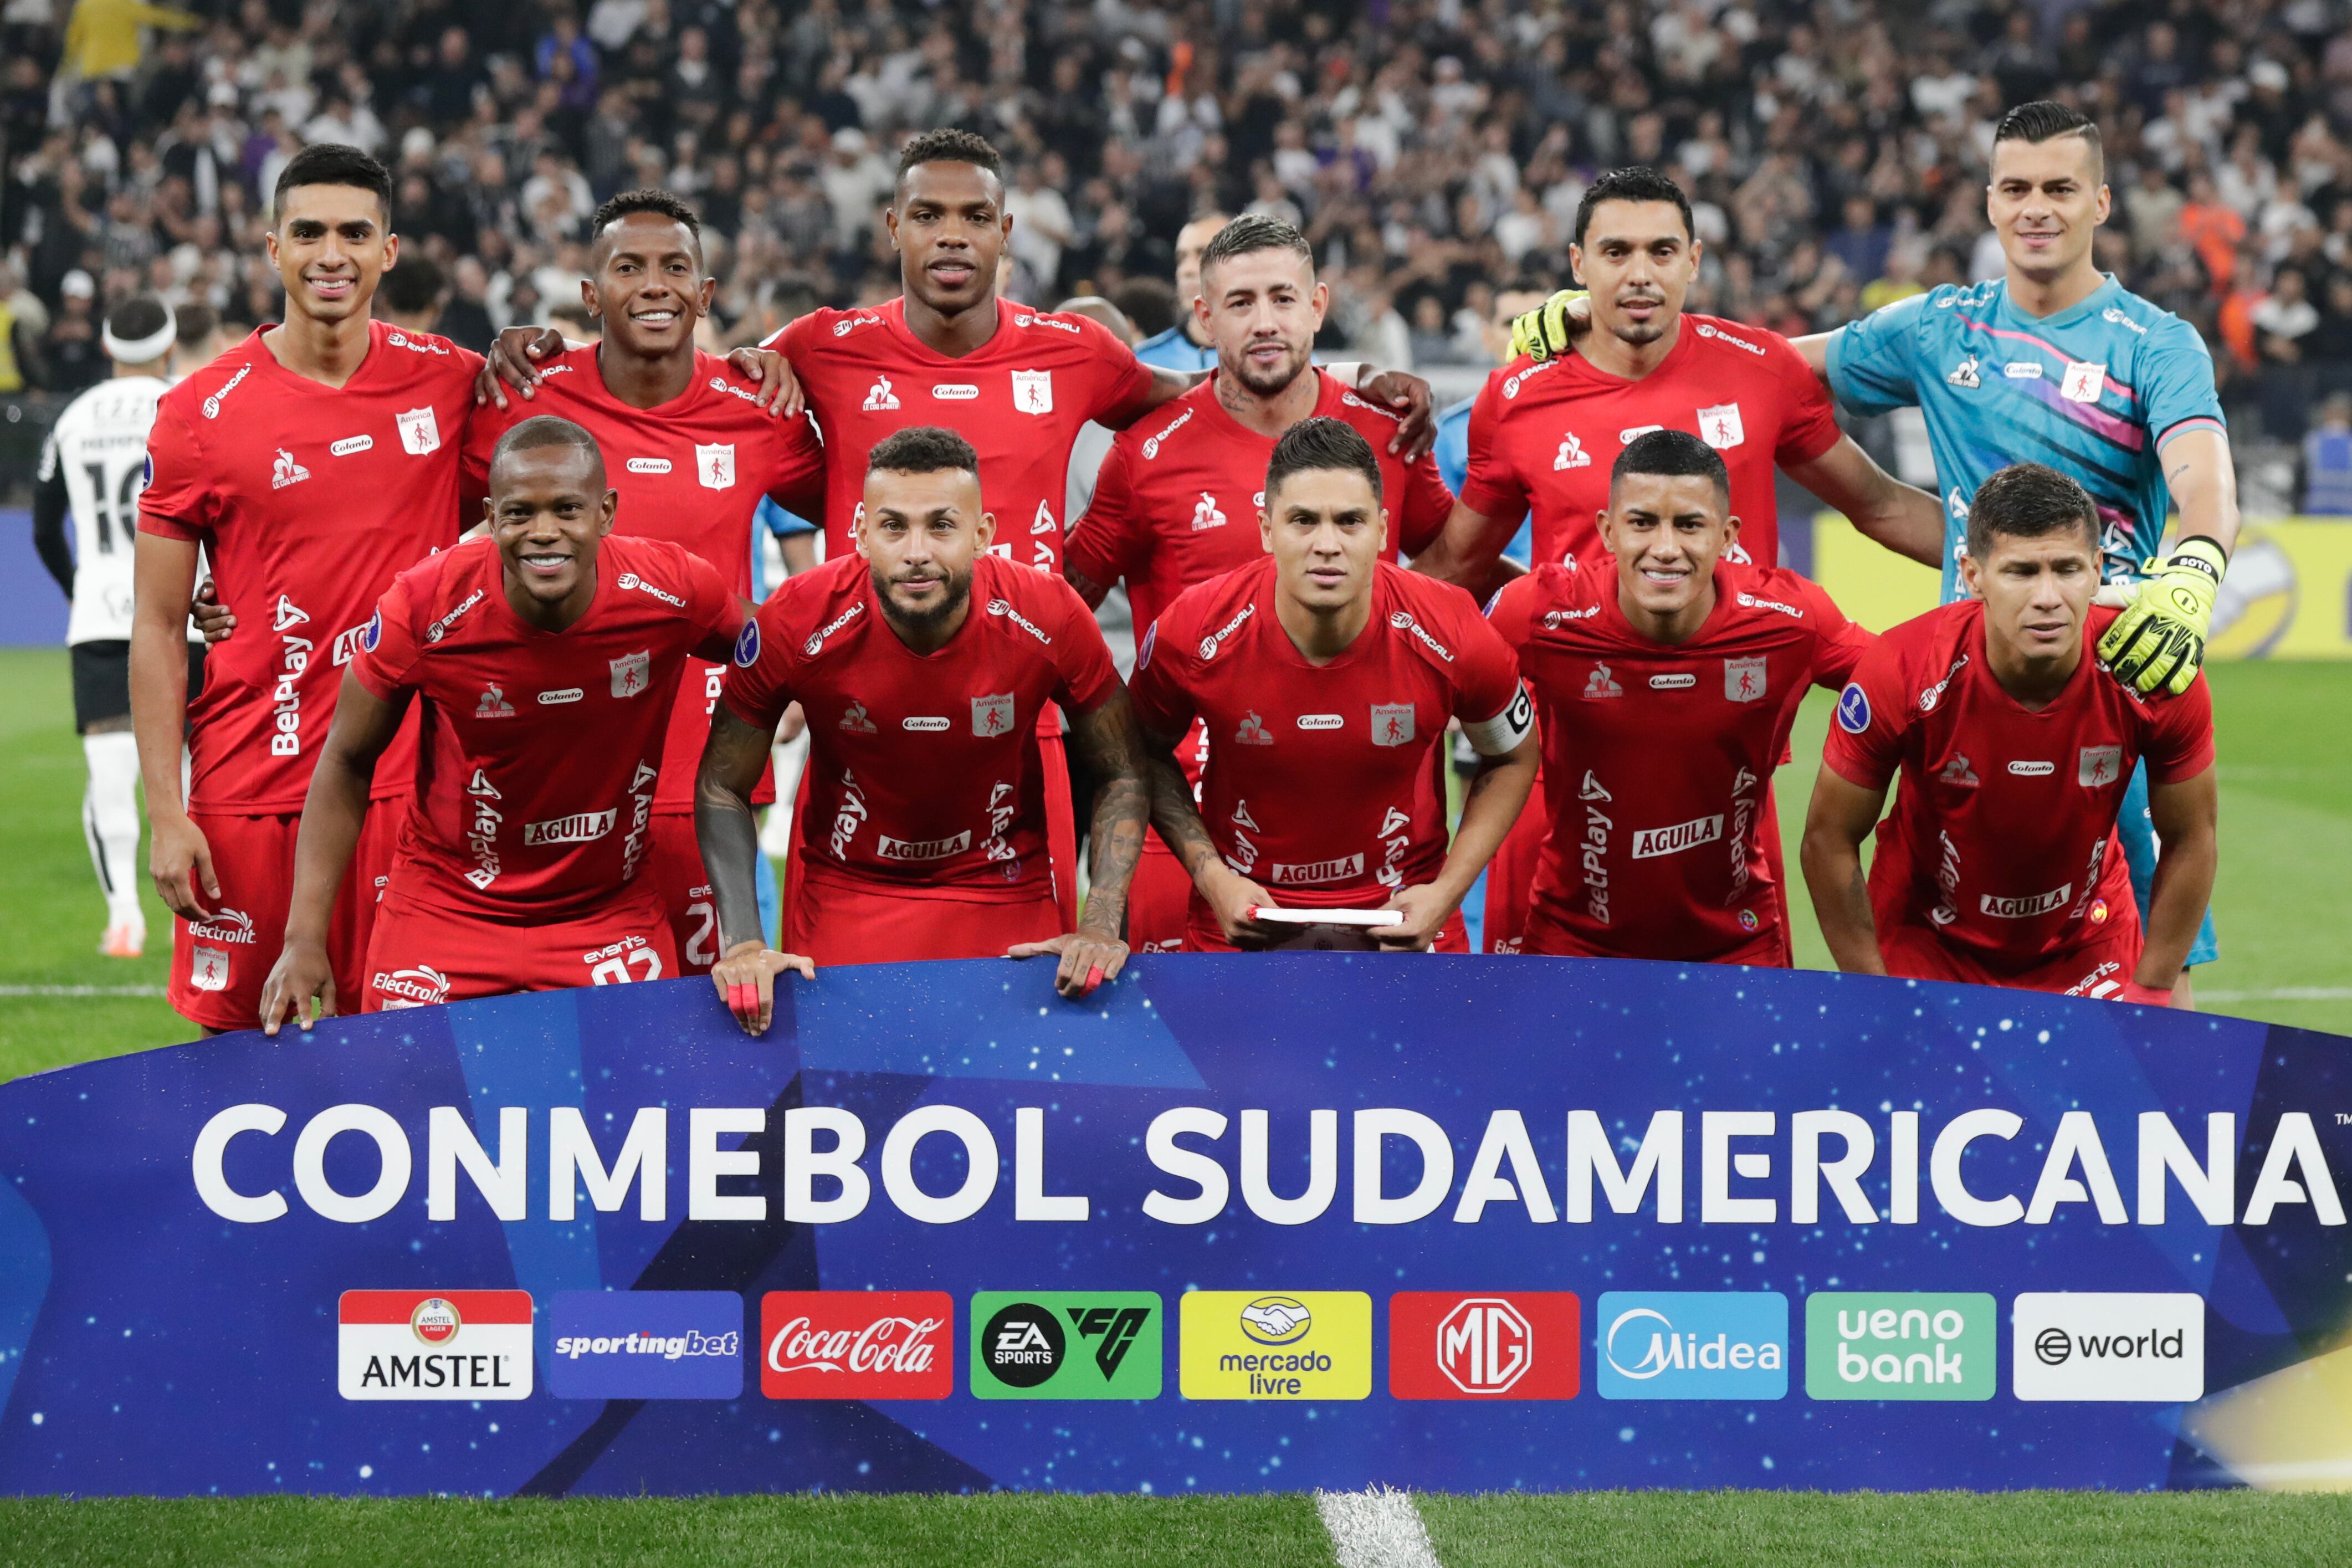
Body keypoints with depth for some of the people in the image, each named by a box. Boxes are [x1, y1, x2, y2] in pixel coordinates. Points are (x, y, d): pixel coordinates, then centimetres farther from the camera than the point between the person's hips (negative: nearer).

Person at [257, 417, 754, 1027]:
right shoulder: (427, 608, -20)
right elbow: (348, 764, -5)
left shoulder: (676, 592, -17)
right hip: (447, 905, -1)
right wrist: (304, 937, -11)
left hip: (611, 912, 1)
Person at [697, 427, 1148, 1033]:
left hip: (1007, 891, 1)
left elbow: (1119, 776, -2)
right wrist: (742, 945, -19)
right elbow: (722, 786, -5)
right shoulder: (796, 624, -19)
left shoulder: (1048, 617, -18)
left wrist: (1100, 930, -16)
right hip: (847, 888, -1)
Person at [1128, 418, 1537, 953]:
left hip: (1402, 928, 0)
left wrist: (1447, 892, -8)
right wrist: (1211, 878, -10)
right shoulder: (1191, 635, -19)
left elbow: (1513, 758, 1)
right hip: (1243, 927, 0)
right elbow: (1149, 753, 2)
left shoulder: (1450, 637, -19)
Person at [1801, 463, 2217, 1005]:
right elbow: (1829, 840, -14)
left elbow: (2190, 841, -7)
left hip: (2089, 942, 2)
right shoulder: (1901, 675, -28)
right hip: (1926, 937, -1)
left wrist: (2147, 995, -6)